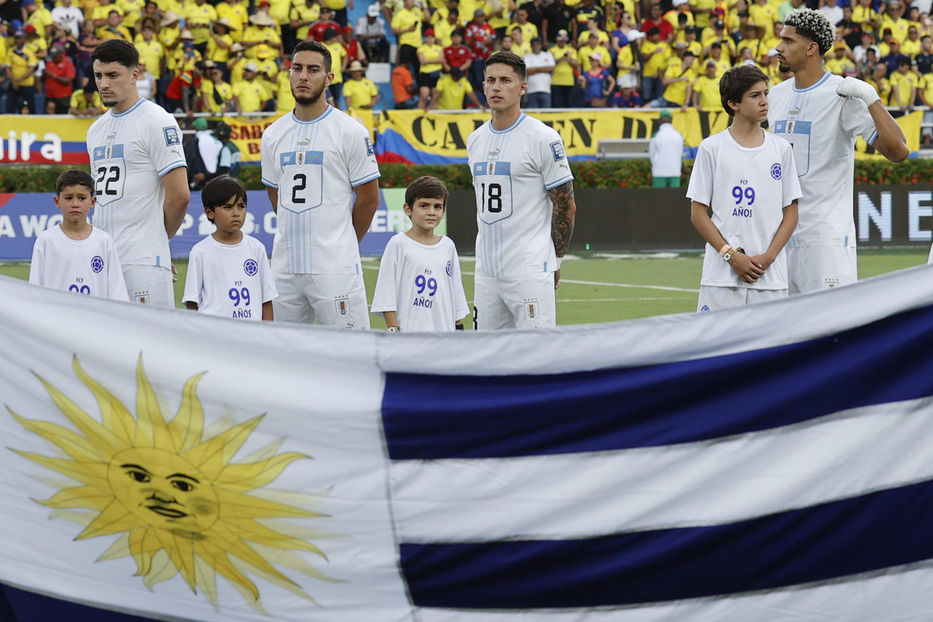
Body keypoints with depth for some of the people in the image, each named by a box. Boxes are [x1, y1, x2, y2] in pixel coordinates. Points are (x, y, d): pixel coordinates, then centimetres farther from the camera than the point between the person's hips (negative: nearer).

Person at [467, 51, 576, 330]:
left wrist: (553, 262, -1)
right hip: (486, 272, 7)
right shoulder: (475, 140, 13)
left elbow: (565, 206, -4)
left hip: (530, 272, -7)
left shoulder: (543, 138, -8)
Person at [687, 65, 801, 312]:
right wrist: (731, 255, -9)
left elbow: (791, 212, 9)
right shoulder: (712, 148, 3)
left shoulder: (781, 148, 9)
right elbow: (698, 213, 2)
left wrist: (768, 257, -5)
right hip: (722, 274, -2)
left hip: (771, 274, 2)